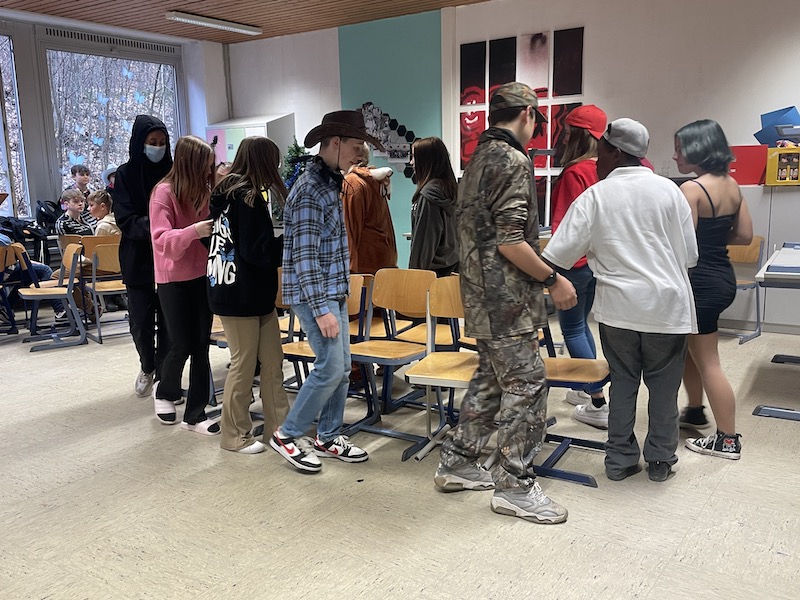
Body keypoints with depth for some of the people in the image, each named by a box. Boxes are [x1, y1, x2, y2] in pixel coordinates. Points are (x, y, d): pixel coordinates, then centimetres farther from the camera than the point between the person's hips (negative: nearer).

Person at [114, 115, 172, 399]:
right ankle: (147, 367, 33)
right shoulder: (126, 174, -3)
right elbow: (126, 220, -10)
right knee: (141, 322, 5)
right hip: (139, 260, 0)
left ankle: (164, 376, 21)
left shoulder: (172, 172, 1)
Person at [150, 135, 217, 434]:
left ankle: (195, 414, 14)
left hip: (202, 276, 5)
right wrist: (194, 231, -36)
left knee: (201, 346, 4)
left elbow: (213, 226, 11)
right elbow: (162, 240, -20)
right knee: (182, 345, 1)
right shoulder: (164, 192, -13)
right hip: (174, 280, -5)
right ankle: (164, 391, 33)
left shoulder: (203, 190, 5)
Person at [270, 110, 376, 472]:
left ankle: (328, 438, 24)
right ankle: (287, 435, 9)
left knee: (342, 368, 11)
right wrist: (321, 309, -22)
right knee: (331, 367, -8)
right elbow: (304, 256, -21)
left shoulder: (331, 183, 12)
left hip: (334, 290, 9)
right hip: (313, 293, -9)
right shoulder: (310, 189, -17)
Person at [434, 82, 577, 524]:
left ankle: (457, 464, 28)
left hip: (480, 295, 10)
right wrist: (553, 280, -12)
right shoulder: (513, 161, -15)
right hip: (506, 297, -10)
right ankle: (515, 487, 10)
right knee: (526, 385, -1)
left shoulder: (478, 157, 14)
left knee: (491, 379, 18)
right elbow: (510, 242, -21)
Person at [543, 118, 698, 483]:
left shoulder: (595, 196, -6)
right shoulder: (667, 190, -4)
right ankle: (660, 460, 23)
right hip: (667, 304, 0)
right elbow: (689, 254, 1)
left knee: (622, 383, 14)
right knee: (663, 385, 13)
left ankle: (620, 460, 22)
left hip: (618, 305, 0)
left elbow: (558, 253, -10)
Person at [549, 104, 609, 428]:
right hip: (595, 257, 9)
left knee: (573, 329, 0)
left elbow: (565, 222, -18)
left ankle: (598, 404, 2)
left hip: (574, 260, -8)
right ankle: (587, 390, 32)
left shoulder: (574, 172, -17)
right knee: (581, 324, 20)